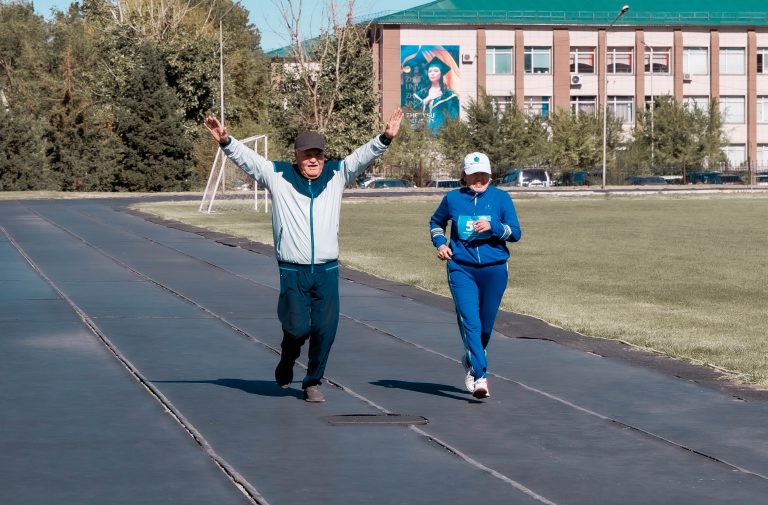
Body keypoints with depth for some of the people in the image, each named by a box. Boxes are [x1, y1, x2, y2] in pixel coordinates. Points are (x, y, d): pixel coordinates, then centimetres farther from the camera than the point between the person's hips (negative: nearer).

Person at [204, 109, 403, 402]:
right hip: (292, 271, -2)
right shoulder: (278, 176, 4)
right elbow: (247, 158, -1)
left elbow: (362, 157, 3)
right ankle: (287, 362, 28)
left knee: (325, 329, -3)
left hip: (327, 271, 2)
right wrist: (226, 142, -17)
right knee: (298, 327, -6)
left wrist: (385, 139, -12)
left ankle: (313, 382, 15)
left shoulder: (336, 175, 9)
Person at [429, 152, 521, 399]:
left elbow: (515, 232, 0)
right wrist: (440, 243, 3)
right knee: (470, 321, -16)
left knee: (486, 324, 10)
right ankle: (481, 376, -20)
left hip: (494, 268, 1)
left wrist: (493, 227, -18)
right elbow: (436, 222, 23)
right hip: (461, 269, -1)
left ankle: (471, 361, 38)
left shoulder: (501, 198, 2)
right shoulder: (453, 198, 5)